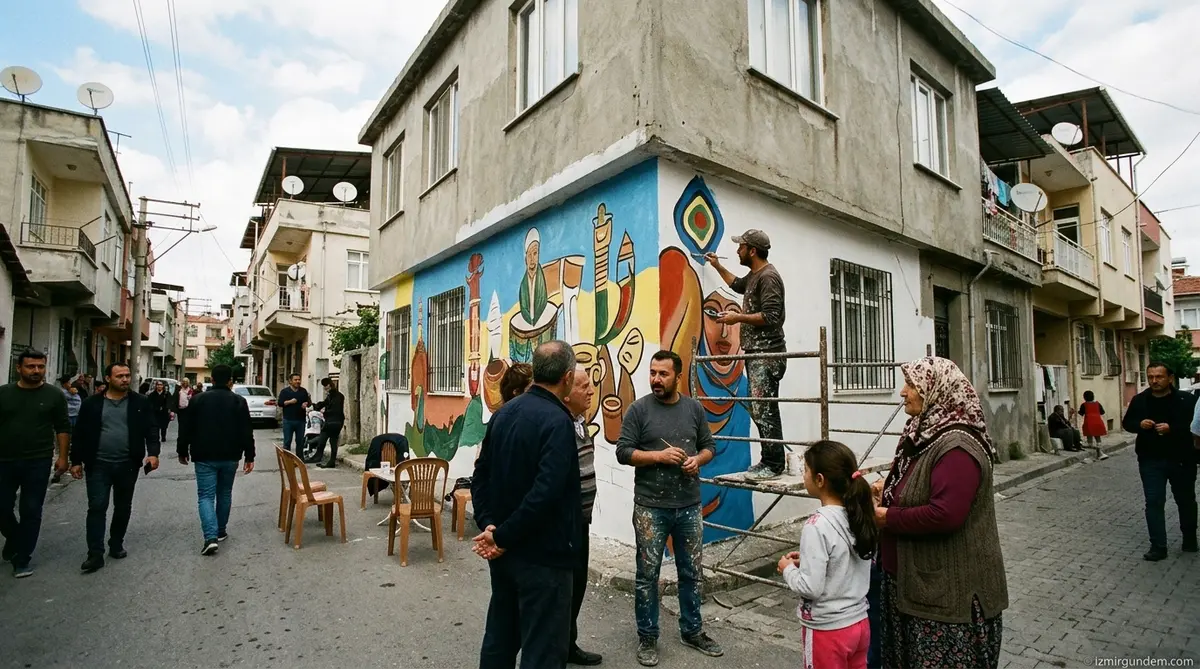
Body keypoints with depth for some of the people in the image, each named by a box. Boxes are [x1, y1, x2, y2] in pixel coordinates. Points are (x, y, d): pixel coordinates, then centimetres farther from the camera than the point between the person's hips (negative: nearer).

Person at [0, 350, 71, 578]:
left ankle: (22, 560, 14)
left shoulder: (54, 395, -1)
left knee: (31, 512, 3)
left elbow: (63, 428, 2)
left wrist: (62, 457, -3)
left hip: (38, 463, -2)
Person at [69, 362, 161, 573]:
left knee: (123, 508, 12)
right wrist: (76, 461, 2)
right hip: (98, 465, 0)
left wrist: (153, 453, -17)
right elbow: (80, 434, 5)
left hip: (127, 465, 1)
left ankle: (116, 545, 28)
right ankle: (95, 554, 2)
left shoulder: (141, 403, 0)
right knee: (97, 507, -2)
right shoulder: (92, 403, 2)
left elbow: (152, 429, -4)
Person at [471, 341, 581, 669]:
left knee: (500, 635, 21)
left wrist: (488, 523, 0)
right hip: (542, 554, -8)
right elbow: (545, 492, -27)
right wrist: (502, 536, -17)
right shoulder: (558, 421, -20)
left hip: (504, 548, 8)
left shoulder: (504, 412, 5)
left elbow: (481, 474, 7)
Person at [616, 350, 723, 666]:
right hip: (650, 507, -3)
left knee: (691, 572, 15)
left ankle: (693, 631, 34)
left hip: (689, 506, 3)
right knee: (647, 575, 7)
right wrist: (659, 455, -19)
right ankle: (647, 637, 24)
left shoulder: (694, 408, 4)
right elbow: (623, 452, -8)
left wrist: (698, 460, -10)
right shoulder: (639, 409, -6)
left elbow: (709, 445, 11)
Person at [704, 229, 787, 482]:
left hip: (766, 354, -10)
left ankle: (773, 464, -4)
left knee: (764, 410, -10)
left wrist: (738, 318, -13)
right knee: (759, 410, 9)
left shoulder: (768, 276, -11)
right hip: (755, 353, 10)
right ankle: (770, 460, 15)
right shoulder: (754, 276, 19)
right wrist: (718, 266, 43)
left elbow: (771, 316, -19)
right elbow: (738, 284, 42)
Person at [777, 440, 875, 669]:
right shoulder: (861, 515, -3)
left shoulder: (818, 525, -25)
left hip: (827, 631, -7)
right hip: (859, 624, 7)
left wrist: (788, 568, -7)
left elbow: (810, 588, -24)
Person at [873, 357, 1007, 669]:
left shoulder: (956, 446, -24)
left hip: (948, 589, -9)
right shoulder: (926, 434, 7)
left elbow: (945, 514, -33)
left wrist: (888, 517, -21)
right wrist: (888, 489, 2)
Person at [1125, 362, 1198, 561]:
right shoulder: (1139, 400, 1)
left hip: (1181, 460, -1)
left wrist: (1171, 428, -26)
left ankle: (1190, 538, 39)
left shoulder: (1186, 399, -8)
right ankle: (1158, 546, 3)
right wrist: (1139, 424, -11)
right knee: (1154, 502, -1)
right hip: (1151, 461, 1)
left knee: (1186, 500, 18)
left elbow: (1194, 426, -13)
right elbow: (1127, 423, 10)